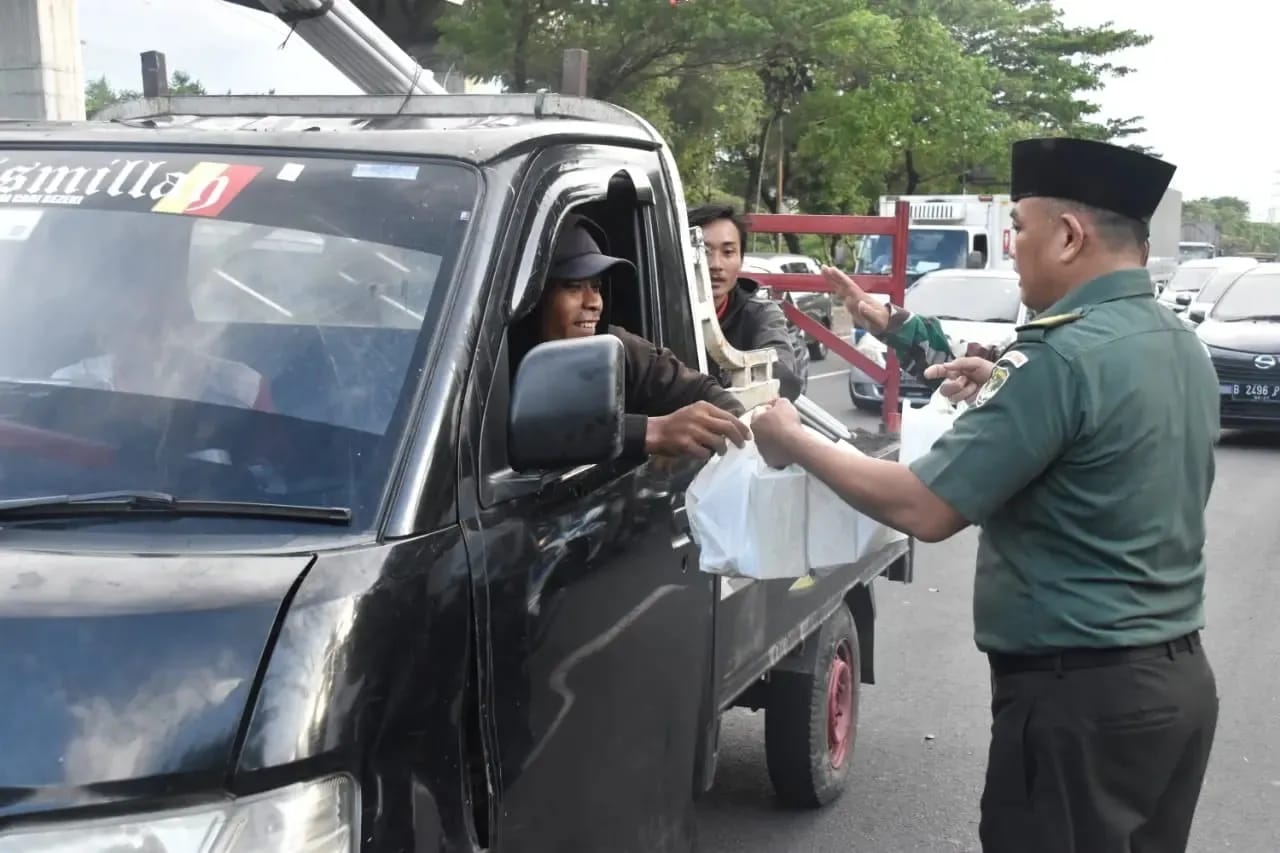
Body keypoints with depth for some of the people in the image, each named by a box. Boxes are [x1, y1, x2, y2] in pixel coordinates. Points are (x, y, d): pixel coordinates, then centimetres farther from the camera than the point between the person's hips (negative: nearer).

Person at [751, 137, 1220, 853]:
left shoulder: (1062, 354, -20)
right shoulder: (1184, 347, 7)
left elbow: (924, 509, -21)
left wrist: (795, 444, -8)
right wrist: (1008, 402, 12)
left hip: (1081, 692, -9)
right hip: (1178, 674, 9)